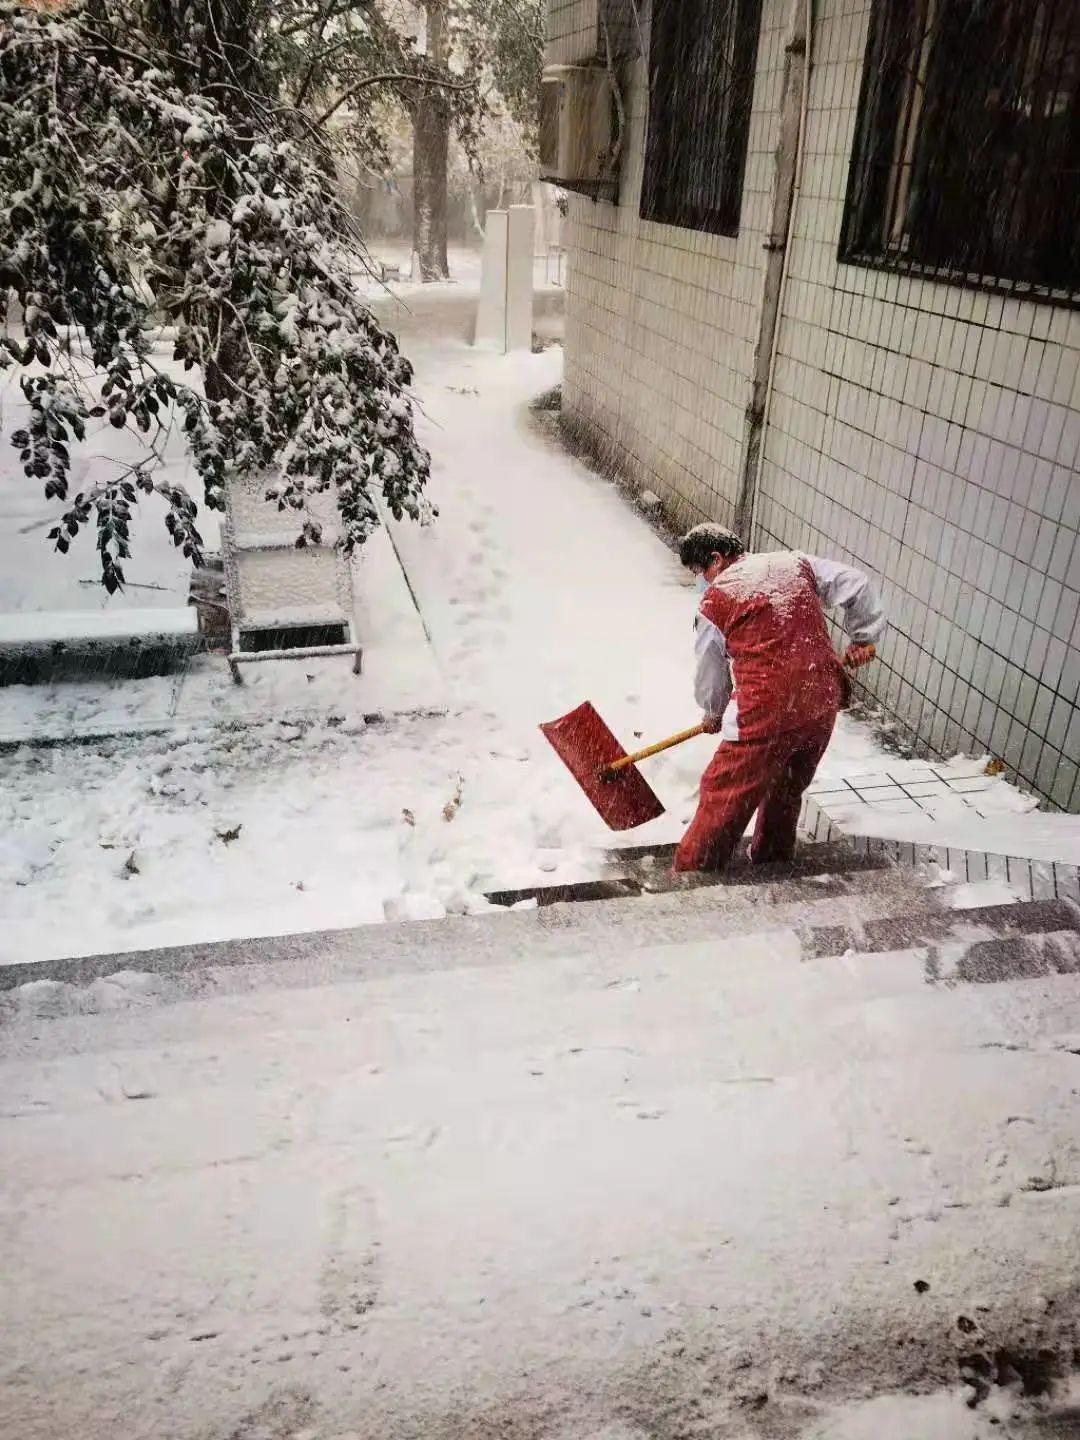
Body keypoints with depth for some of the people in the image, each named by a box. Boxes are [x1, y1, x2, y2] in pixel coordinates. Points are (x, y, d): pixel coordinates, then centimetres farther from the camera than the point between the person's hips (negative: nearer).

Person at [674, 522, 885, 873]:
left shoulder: (715, 600, -3)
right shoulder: (797, 564, 10)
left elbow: (710, 671, 7)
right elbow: (858, 586, 8)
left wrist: (714, 713, 25)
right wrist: (863, 637, 18)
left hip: (765, 714, -6)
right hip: (823, 704, 6)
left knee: (722, 801, 5)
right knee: (787, 791, 26)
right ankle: (773, 862, 41)